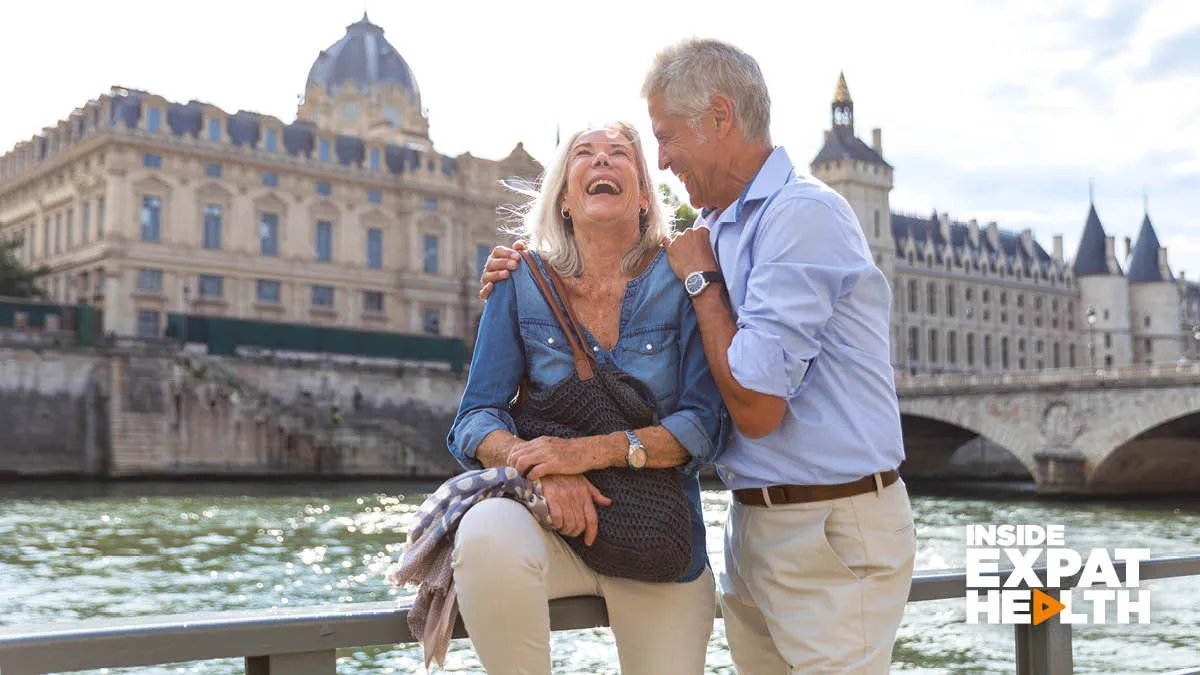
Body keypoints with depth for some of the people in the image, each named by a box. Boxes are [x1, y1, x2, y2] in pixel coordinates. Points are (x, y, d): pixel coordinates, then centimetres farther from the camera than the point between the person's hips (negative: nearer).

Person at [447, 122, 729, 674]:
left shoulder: (680, 282, -2)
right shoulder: (523, 283, 2)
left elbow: (707, 425, -7)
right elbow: (475, 421, -1)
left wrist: (593, 450, -21)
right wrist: (542, 468, -21)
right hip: (551, 525, 0)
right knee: (489, 531, -33)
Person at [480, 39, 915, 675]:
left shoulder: (802, 213, -18)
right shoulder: (719, 227, 11)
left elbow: (755, 407, -23)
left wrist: (700, 277, -11)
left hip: (832, 535, -8)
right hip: (753, 524, 9)